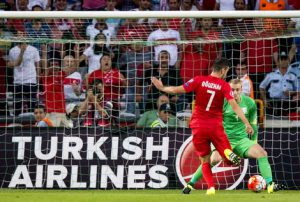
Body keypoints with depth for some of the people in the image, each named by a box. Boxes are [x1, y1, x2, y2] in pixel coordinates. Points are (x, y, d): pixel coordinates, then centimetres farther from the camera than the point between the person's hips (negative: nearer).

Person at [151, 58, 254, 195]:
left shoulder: (199, 80, -2)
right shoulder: (224, 86, -4)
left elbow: (177, 90, -3)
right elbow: (234, 106, -12)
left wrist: (161, 88, 13)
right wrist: (247, 123, -10)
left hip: (198, 127, 1)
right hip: (216, 127, -1)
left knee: (205, 161, 13)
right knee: (228, 158, 8)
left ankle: (211, 187, -7)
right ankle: (228, 153, -28)